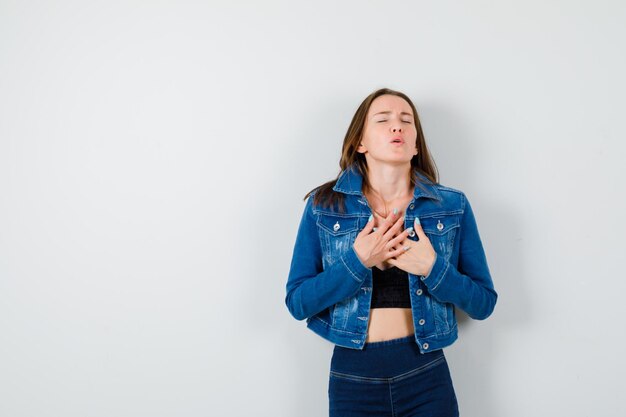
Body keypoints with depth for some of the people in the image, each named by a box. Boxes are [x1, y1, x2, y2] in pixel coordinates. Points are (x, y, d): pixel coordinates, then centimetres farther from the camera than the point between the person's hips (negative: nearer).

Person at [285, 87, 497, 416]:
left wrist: (432, 268, -16)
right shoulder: (323, 205, -4)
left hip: (426, 377, 1)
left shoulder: (453, 205, -2)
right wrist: (357, 262, -18)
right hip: (352, 378, 0)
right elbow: (297, 303, -5)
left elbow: (484, 304, 0)